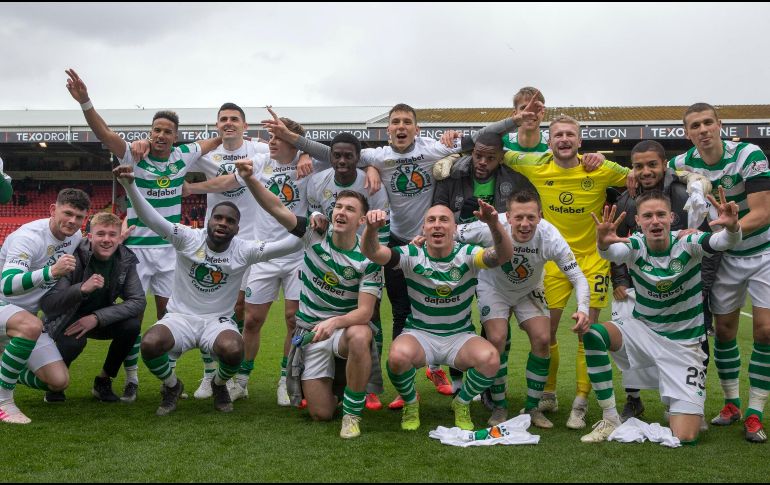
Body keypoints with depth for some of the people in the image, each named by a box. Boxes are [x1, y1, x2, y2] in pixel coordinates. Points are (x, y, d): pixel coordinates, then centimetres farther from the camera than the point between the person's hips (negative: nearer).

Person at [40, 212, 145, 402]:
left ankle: (104, 381, -1)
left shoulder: (126, 260, -13)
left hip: (99, 319, 4)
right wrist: (82, 288, -47)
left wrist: (97, 318, -30)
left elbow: (138, 301, -19)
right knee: (74, 341, -35)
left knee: (132, 324, -24)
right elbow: (47, 304, -30)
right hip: (66, 319, -4)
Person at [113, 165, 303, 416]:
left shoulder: (244, 250, -6)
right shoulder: (188, 238, -9)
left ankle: (219, 385, 7)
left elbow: (288, 245, -15)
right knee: (149, 344, -31)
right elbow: (150, 218, -20)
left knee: (233, 350, -34)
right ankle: (172, 386, 6)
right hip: (180, 316, 0)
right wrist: (129, 184, -35)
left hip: (218, 321, 0)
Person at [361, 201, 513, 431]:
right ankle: (410, 403, 2)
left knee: (490, 358, -29)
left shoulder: (467, 255, -8)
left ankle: (462, 403, 4)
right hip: (419, 334, -1)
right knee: (398, 356, -34)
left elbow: (504, 255, -27)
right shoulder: (413, 255, -8)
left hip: (460, 336, 1)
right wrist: (371, 228, -46)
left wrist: (494, 224, -48)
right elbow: (371, 252, -23)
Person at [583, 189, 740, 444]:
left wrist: (732, 226, -56)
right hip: (642, 331, 2)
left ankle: (682, 407, 28)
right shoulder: (636, 246, -12)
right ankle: (610, 419, -12)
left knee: (685, 438, -12)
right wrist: (603, 243, -59)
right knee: (592, 333, -29)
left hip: (684, 344, -2)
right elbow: (613, 252, -34)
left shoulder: (687, 244, -13)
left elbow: (723, 241, -32)